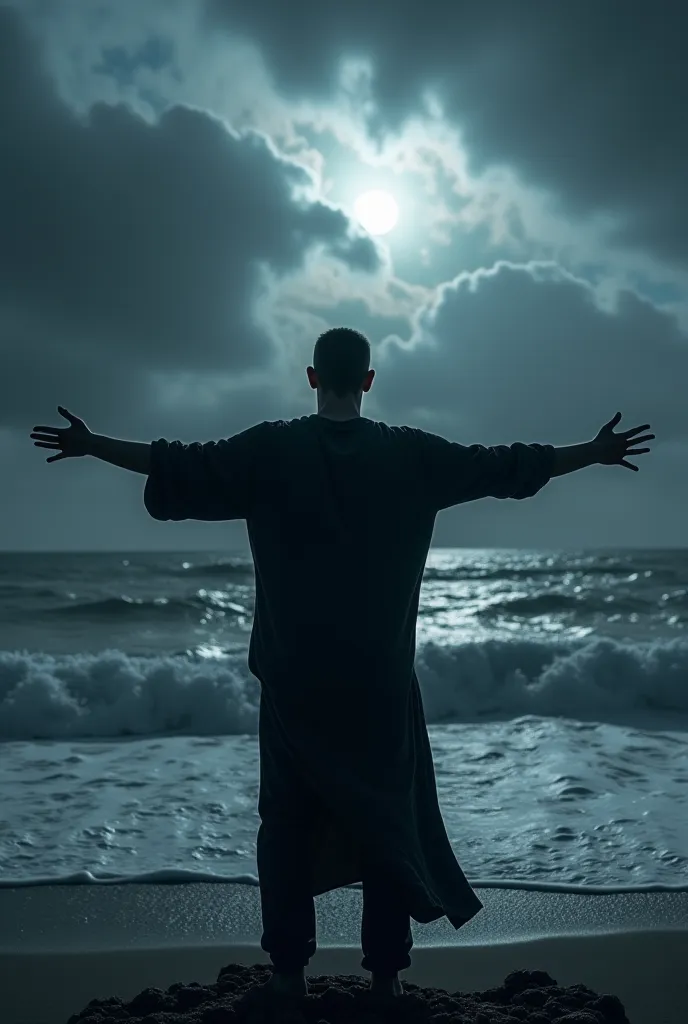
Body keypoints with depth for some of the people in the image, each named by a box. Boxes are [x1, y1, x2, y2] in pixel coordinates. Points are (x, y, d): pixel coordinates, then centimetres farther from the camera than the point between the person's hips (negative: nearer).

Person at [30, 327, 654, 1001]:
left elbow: (180, 468, -3)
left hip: (294, 679, 0)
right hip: (381, 681, 0)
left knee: (289, 821, 10)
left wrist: (90, 445, 10)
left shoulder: (271, 450, -4)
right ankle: (386, 973, 15)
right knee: (389, 823, 9)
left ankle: (289, 970, 15)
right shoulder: (409, 454, -2)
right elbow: (505, 467, 4)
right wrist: (595, 453, 16)